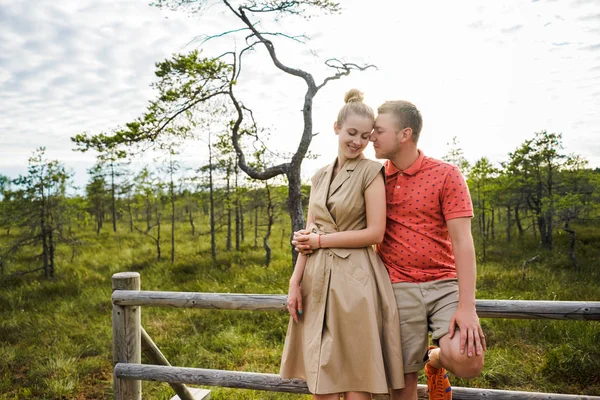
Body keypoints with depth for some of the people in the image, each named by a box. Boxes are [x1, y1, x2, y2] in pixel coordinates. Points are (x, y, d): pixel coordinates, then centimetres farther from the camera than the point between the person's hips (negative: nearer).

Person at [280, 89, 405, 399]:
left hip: (355, 282, -5)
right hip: (318, 281, 6)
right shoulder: (320, 176, 14)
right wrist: (295, 282, 2)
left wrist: (321, 240, -7)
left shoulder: (371, 171, -3)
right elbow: (307, 236, 11)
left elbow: (375, 233, -11)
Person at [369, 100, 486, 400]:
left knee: (467, 361, -20)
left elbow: (462, 241, -8)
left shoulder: (446, 175, -3)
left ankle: (436, 360, 15)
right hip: (398, 287, 2)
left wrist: (467, 306, -16)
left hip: (445, 284, -1)